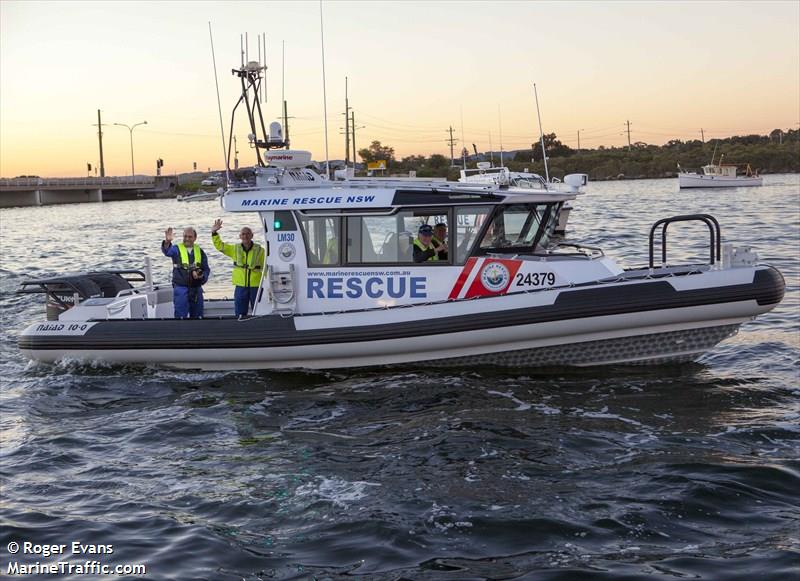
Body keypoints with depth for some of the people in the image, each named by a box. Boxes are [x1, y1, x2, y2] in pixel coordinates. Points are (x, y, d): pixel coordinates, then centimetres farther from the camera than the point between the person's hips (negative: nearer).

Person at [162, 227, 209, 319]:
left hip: (196, 289, 3)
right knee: (181, 316, -5)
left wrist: (201, 276, -12)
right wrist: (167, 242, -47)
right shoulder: (177, 249, -2)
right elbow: (167, 251, -25)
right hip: (181, 288, -3)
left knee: (197, 316, 10)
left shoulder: (200, 251, 8)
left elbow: (206, 269, 10)